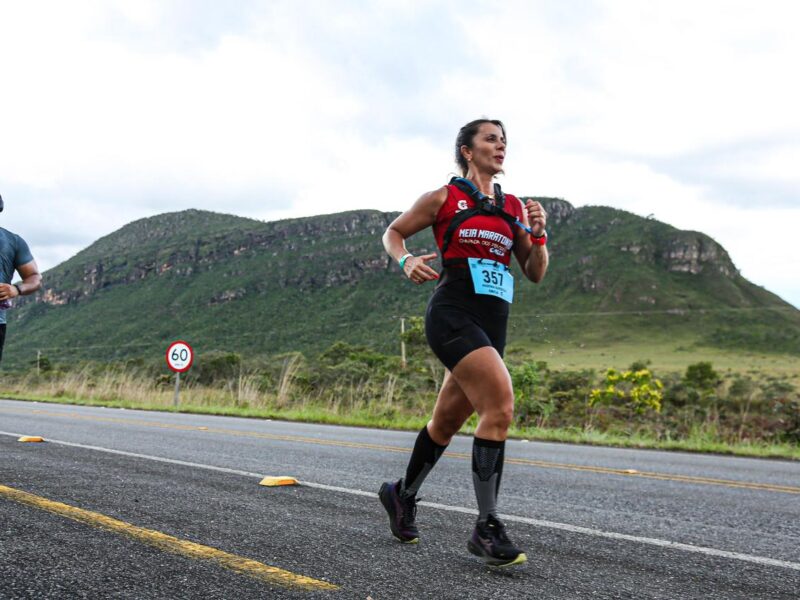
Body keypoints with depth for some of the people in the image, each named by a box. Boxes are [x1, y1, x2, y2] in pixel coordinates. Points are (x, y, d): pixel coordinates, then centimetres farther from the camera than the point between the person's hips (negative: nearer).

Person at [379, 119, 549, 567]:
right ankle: (487, 527, -15)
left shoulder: (514, 207, 15)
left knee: (448, 421, 15)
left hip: (493, 323, 6)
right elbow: (393, 233, 12)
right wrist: (406, 261, -8)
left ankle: (403, 495, 38)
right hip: (453, 314, -6)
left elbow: (536, 274, 15)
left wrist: (538, 233, -2)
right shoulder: (444, 198, 3)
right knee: (500, 406, -23)